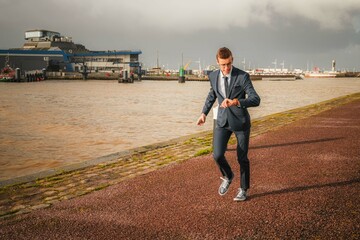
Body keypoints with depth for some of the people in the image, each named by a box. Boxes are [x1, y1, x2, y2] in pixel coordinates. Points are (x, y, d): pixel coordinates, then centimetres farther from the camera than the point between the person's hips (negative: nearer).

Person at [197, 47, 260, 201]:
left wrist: (235, 102, -37)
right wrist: (204, 113, 13)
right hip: (222, 121, 3)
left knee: (242, 158, 7)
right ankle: (227, 177, 22)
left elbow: (256, 100, -23)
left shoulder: (243, 76, -16)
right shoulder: (213, 76, -2)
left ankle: (243, 189, 28)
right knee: (218, 155, -10)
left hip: (240, 121, -3)